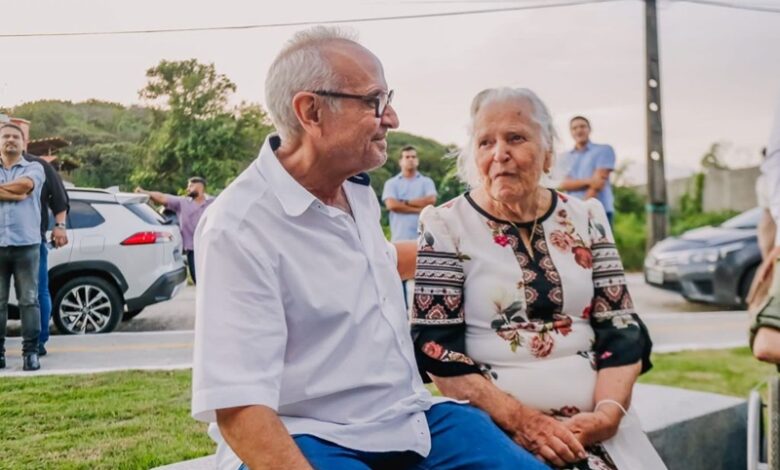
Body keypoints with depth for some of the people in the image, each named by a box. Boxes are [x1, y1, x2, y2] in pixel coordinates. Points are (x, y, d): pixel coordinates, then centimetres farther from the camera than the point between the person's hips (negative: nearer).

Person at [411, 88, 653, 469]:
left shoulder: (587, 218, 9)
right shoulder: (446, 226, -1)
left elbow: (622, 330, 7)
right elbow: (435, 347, -6)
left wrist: (608, 412, -9)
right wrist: (517, 418, -14)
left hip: (591, 424, 4)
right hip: (494, 427, -3)